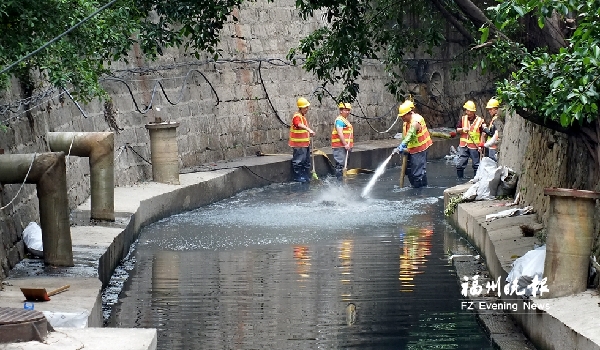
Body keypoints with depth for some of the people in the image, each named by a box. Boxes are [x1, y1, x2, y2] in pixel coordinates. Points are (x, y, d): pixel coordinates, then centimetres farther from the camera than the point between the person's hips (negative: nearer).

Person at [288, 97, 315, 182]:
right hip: (299, 144, -10)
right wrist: (309, 130, -54)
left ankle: (305, 176, 22)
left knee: (306, 160, 14)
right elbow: (300, 125, -39)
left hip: (305, 143, 10)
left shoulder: (303, 116, 15)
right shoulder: (297, 116, -17)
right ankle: (297, 177, 2)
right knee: (298, 160, -5)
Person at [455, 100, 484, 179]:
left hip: (474, 146, -3)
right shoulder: (463, 119, 8)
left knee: (476, 165, 4)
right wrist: (462, 129, -11)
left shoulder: (479, 120, -3)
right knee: (460, 164, 2)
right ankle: (460, 178, 12)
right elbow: (457, 130, 11)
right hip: (463, 145, 3)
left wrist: (481, 145, -8)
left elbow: (482, 134, -2)